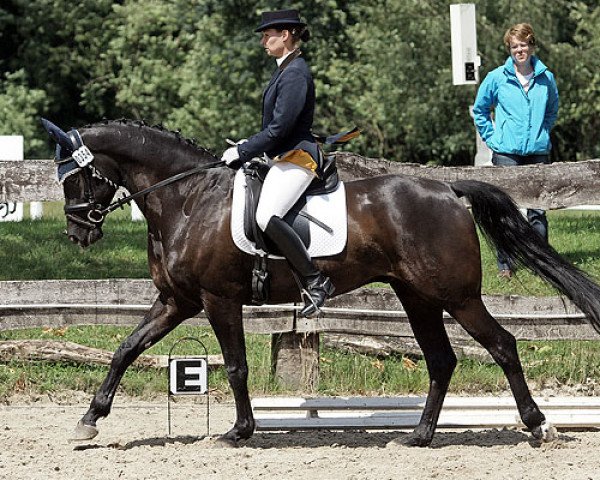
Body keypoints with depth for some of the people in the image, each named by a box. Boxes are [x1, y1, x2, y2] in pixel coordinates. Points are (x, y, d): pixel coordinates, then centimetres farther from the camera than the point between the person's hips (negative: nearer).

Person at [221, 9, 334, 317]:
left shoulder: (295, 74, -15)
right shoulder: (285, 69, 17)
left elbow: (279, 128, -19)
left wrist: (243, 152, -13)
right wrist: (248, 147, 15)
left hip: (297, 156, -12)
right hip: (285, 156, 12)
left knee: (266, 217, -29)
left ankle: (315, 282, -25)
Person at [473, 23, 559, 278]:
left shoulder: (546, 79, 6)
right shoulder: (497, 78, 1)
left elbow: (552, 110, 24)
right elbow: (480, 110, 12)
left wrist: (543, 132, 13)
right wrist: (491, 137, 5)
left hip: (538, 152, 2)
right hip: (506, 153, -2)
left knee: (537, 211, 3)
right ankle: (505, 264, 4)